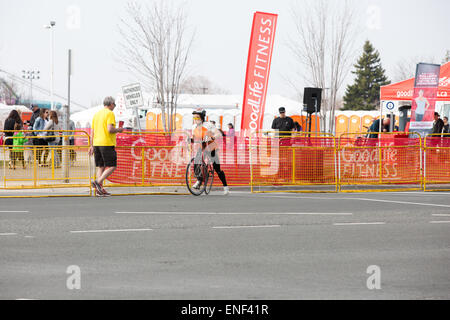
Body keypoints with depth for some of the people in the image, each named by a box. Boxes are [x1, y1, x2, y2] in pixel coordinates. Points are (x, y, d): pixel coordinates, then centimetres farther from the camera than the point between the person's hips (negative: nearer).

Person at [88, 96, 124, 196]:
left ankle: (99, 189, 5)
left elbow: (93, 131, 16)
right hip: (107, 144, -8)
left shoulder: (96, 114, 15)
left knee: (101, 167, 10)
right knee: (112, 166, -3)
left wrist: (92, 146, 19)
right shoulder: (110, 114, -8)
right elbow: (110, 129, -19)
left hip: (97, 143, 8)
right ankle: (98, 182, -17)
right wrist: (118, 130, 0)